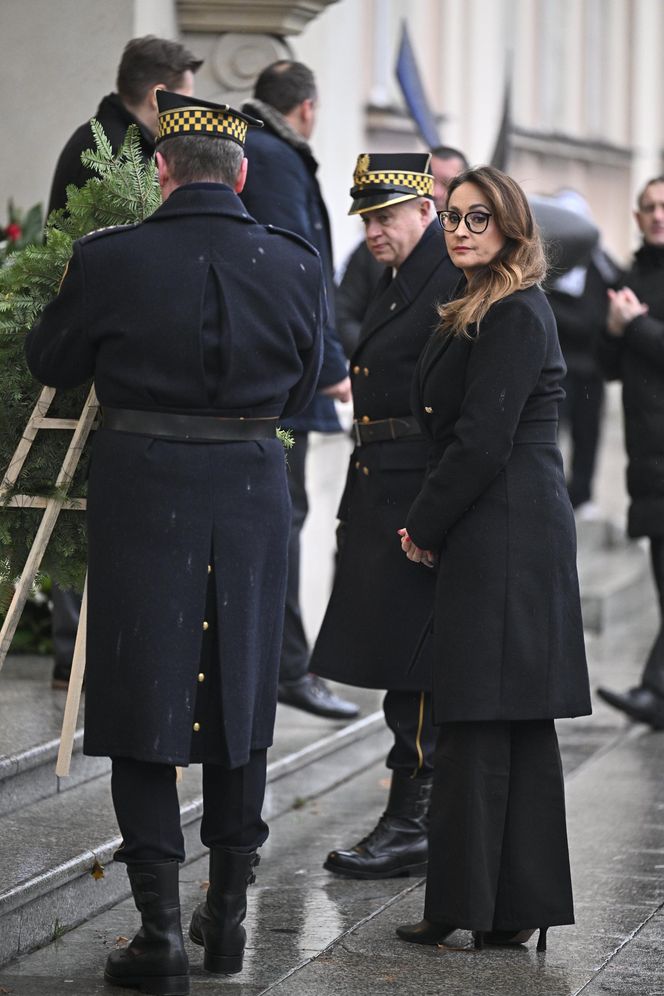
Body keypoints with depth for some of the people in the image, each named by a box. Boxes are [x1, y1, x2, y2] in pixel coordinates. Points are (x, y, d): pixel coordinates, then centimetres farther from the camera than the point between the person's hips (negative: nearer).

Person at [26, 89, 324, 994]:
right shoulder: (296, 266, -3)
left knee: (141, 698, 4)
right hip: (252, 492, 2)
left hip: (143, 487, -2)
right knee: (238, 700, 14)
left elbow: (51, 362, 6)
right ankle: (228, 914, 22)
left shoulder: (110, 260, -10)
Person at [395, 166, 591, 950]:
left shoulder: (513, 317, -14)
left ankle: (466, 905, -2)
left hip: (502, 534, -10)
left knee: (476, 724, -6)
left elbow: (481, 441, -18)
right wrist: (430, 525, 13)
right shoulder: (483, 311, 18)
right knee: (518, 728, 10)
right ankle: (519, 906, 14)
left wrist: (425, 526, -9)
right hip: (511, 537, 10)